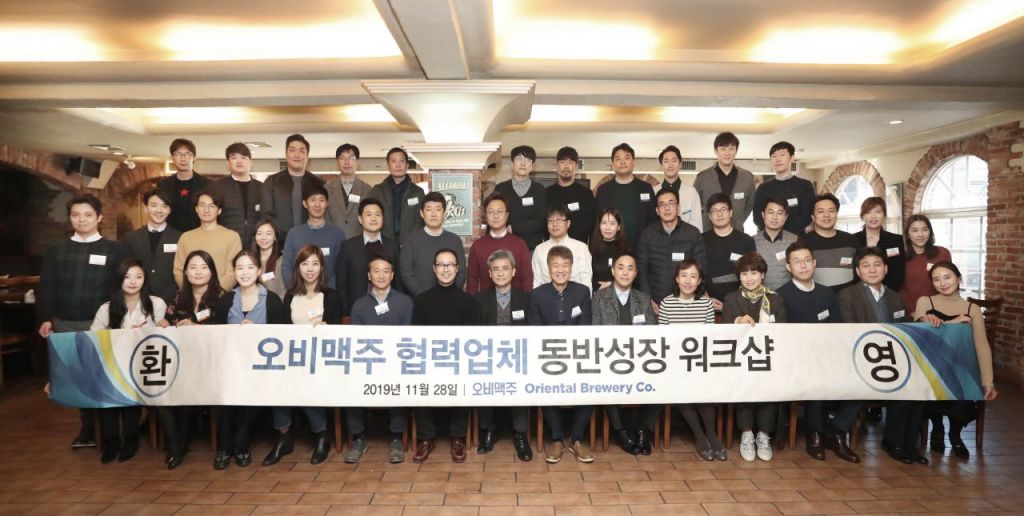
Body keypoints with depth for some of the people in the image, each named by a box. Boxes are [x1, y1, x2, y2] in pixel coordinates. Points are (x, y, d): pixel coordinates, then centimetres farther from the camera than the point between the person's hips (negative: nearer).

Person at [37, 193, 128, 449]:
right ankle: (87, 426, 19)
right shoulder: (56, 251, 11)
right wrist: (45, 319, -3)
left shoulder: (115, 250, 1)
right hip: (65, 324, 3)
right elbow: (46, 288, 8)